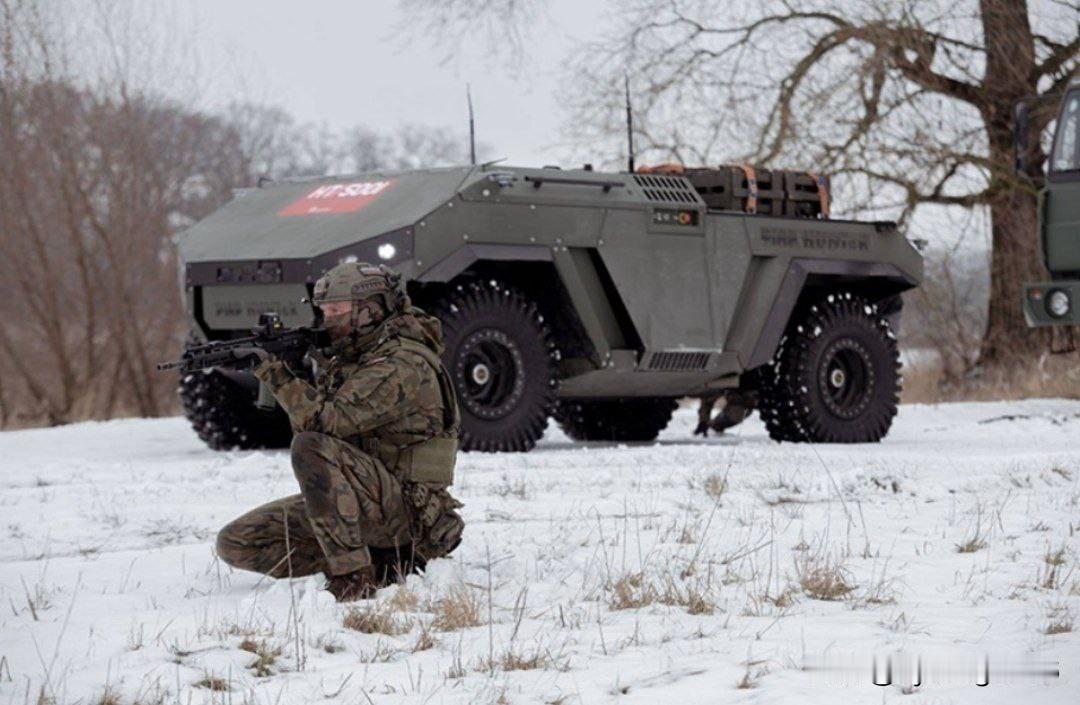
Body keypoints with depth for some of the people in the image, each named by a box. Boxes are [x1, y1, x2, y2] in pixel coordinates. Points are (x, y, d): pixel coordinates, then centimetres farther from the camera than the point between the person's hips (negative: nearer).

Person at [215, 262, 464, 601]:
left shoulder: (402, 364, -16)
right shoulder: (350, 356, 13)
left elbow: (327, 420, -26)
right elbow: (308, 420, 14)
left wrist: (274, 372, -21)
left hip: (405, 508, -9)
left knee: (312, 448, -32)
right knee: (235, 544, 0)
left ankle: (353, 576, -27)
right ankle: (381, 560, 0)